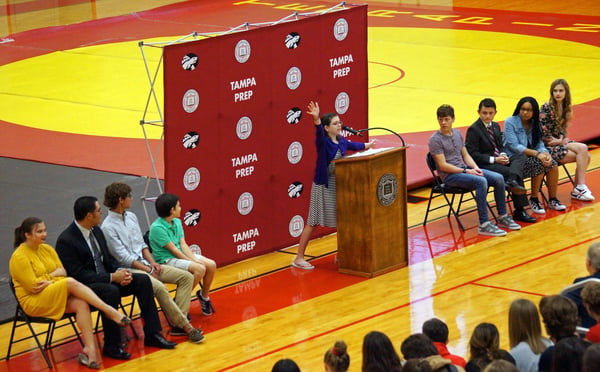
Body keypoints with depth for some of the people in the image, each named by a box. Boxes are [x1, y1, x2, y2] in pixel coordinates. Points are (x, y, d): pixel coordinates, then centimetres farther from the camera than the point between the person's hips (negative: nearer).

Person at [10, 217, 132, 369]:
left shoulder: (47, 249, 13)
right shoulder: (19, 257, -9)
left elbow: (63, 272, 8)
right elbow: (33, 286, -14)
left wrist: (50, 281, -12)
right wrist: (54, 274, -3)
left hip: (57, 296, 7)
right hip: (34, 302, -7)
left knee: (81, 304, -26)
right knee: (71, 283, -30)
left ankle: (90, 349, -35)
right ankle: (110, 311, -31)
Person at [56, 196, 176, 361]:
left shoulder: (96, 231, 7)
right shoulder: (66, 240, -19)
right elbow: (78, 275, -22)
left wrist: (120, 272, -6)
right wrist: (112, 278, -24)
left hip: (106, 279, 9)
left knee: (143, 280, -7)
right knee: (111, 291, -36)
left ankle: (152, 335, -3)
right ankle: (111, 346, -25)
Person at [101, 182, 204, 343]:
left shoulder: (131, 217, 13)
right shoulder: (108, 227, -12)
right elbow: (123, 257, -15)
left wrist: (152, 263, 1)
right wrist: (148, 270, -15)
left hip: (145, 263, 9)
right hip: (129, 270, -9)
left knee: (186, 277, -5)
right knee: (159, 287, -35)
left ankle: (178, 324, -13)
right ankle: (186, 327, -26)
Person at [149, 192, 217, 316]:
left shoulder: (177, 222, 7)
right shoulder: (157, 228, -20)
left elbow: (183, 244, 3)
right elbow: (173, 250, -19)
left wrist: (194, 258, -13)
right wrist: (193, 262, -18)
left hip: (181, 255, 8)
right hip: (166, 260, -8)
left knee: (211, 265, -5)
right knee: (199, 268, -27)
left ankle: (204, 295, 18)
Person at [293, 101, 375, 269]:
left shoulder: (341, 141, 7)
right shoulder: (322, 142, -14)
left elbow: (352, 145, 29)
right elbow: (319, 131, -36)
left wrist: (367, 145, 48)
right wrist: (316, 118, -57)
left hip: (338, 184, 7)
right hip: (322, 185, -7)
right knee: (313, 221, -4)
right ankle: (299, 258, 1)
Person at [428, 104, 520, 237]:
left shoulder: (457, 134, 14)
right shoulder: (435, 140, -10)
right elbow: (443, 165, -15)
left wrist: (475, 167, -4)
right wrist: (466, 171, -17)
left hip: (464, 168, 8)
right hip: (449, 176, -8)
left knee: (498, 178, -9)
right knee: (481, 181, -33)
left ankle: (502, 217, 2)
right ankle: (483, 224, -33)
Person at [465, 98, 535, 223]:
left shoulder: (496, 126, 17)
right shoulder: (473, 130, -8)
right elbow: (473, 154, -14)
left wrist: (503, 155, -4)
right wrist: (494, 159, -19)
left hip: (498, 159, 8)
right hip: (483, 165, -8)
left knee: (521, 156, -18)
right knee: (510, 172, -26)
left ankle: (512, 181, -39)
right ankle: (519, 211, -27)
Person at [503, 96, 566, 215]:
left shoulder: (534, 124, 10)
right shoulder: (510, 123, -9)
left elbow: (539, 144, 5)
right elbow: (514, 146, -18)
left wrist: (545, 153, -20)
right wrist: (536, 154, -26)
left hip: (530, 156, 6)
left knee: (552, 163, -19)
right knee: (539, 164, -30)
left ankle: (552, 200, -8)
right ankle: (534, 200, -14)